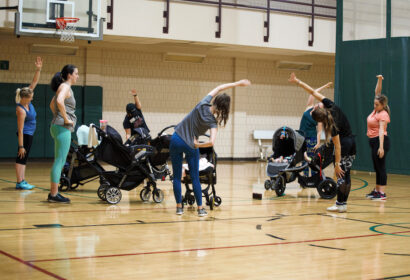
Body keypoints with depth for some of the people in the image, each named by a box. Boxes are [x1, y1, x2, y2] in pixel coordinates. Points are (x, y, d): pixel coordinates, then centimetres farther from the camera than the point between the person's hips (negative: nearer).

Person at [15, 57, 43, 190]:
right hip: (25, 135, -9)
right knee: (21, 158, -7)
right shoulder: (21, 110, -23)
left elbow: (34, 82, 3)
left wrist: (38, 69, -9)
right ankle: (19, 182, -6)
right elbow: (20, 130, -23)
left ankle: (22, 181, 15)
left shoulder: (27, 102, 1)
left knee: (24, 158, 11)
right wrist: (21, 146, -23)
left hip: (29, 134, 9)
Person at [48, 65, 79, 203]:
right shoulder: (65, 87, -10)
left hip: (61, 128, 10)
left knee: (60, 162, 12)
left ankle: (53, 192, 17)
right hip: (63, 128, -10)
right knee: (59, 161, -9)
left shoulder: (64, 87, 20)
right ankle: (54, 194, -7)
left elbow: (52, 104, 32)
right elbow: (59, 101, -30)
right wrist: (66, 119, -21)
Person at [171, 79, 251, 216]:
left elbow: (218, 88, 2)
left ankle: (179, 207, 12)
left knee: (177, 176, 10)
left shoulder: (204, 104, -10)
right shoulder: (213, 122, -13)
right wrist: (197, 145, -10)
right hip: (190, 146, -2)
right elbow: (211, 142, -27)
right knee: (195, 178, 10)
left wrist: (237, 83, 4)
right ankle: (200, 209, 11)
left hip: (176, 140, 2)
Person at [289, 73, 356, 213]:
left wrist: (337, 164, -23)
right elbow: (313, 92, -3)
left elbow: (337, 146, -25)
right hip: (352, 143, 8)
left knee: (341, 174, -3)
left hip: (344, 144, -8)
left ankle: (340, 204, 0)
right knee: (346, 174, 8)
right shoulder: (330, 106, -8)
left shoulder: (332, 125, -25)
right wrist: (298, 81, -3)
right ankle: (344, 203, 12)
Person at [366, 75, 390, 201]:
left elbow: (381, 130, -23)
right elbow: (377, 93, 13)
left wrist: (381, 147, -30)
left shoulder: (383, 115, -14)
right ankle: (377, 190, 22)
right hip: (373, 141, 9)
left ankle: (382, 193, -9)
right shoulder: (376, 110, 8)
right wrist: (379, 80, 1)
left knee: (381, 167, -9)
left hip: (380, 141, -9)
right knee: (377, 168, 14)